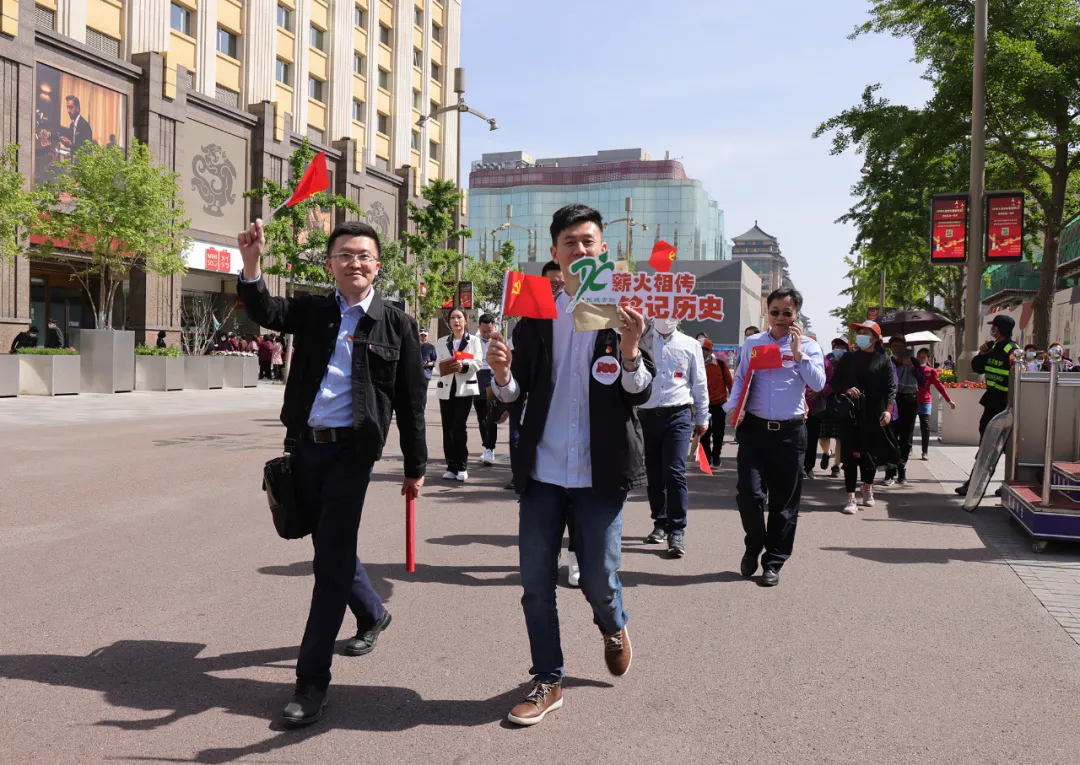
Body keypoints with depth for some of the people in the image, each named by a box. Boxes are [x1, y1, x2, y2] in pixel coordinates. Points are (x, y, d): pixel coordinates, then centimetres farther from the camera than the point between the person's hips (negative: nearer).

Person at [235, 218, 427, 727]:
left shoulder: (396, 323, -1)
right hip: (305, 446, 4)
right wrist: (252, 265, -29)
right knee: (332, 549, 19)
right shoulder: (312, 311, 8)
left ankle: (312, 680, 2)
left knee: (331, 560, -7)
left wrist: (415, 466, 2)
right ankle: (373, 615, 46)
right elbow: (265, 313, -11)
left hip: (351, 451, -4)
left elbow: (411, 399, 0)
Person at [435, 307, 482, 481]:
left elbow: (477, 363, -3)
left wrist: (463, 365, -22)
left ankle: (462, 466, 0)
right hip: (446, 388, 3)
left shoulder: (474, 340, 7)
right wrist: (445, 367, -16)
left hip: (465, 388, -3)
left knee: (459, 427, -10)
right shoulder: (442, 341, 14)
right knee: (447, 428, 1)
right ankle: (451, 466, 8)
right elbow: (439, 364, 6)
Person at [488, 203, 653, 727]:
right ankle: (547, 681, 25)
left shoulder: (625, 310, 0)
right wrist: (503, 377, -18)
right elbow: (515, 394, 4)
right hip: (542, 470, 2)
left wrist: (630, 350, -24)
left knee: (599, 582, 5)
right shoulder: (535, 314, 5)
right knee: (536, 584, 7)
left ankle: (613, 628, 40)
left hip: (600, 472, -2)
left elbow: (641, 393, -5)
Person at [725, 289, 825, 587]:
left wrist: (797, 352, -14)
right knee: (749, 493, -8)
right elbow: (740, 379, 10)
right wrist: (734, 407, -6)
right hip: (754, 429, 0)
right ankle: (754, 547, 20)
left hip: (790, 432, 0)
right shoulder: (752, 343, 9)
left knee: (784, 502, 6)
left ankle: (773, 562, 20)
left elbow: (818, 384, -8)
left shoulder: (808, 346, 5)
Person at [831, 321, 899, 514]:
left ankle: (867, 487, 36)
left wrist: (888, 409, -18)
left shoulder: (883, 361, 2)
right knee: (850, 453, -4)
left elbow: (890, 387, -3)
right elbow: (835, 380, 10)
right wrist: (846, 389, -11)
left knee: (871, 451, 9)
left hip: (873, 414, -1)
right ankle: (851, 498, -3)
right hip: (850, 412, 1)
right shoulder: (848, 358, 9)